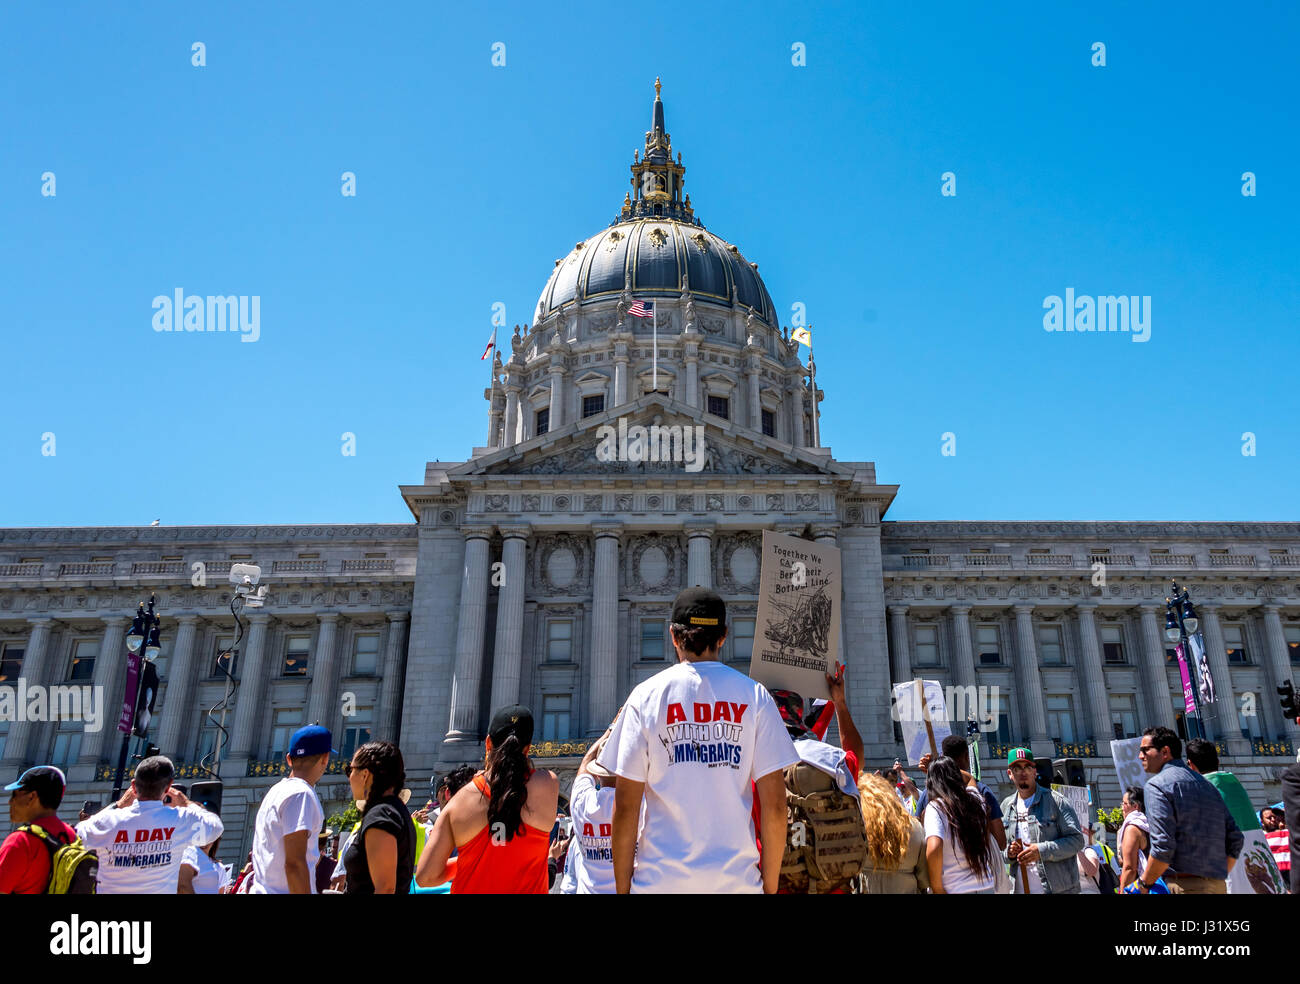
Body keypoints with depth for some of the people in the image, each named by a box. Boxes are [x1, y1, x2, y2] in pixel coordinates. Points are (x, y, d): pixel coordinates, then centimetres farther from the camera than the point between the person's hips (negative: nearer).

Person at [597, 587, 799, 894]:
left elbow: (625, 807, -4)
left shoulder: (645, 695, -2)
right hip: (737, 879, 1)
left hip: (661, 879, -1)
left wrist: (622, 887, 4)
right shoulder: (754, 696, 0)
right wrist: (770, 885, 7)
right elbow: (774, 805, -3)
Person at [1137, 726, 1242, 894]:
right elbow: (1235, 839, 15)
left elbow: (1163, 846, -16)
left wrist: (1144, 883, -5)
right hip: (1218, 885, 8)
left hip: (1184, 886, -8)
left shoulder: (1157, 784, -8)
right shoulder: (1207, 786, 18)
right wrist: (1219, 878, 22)